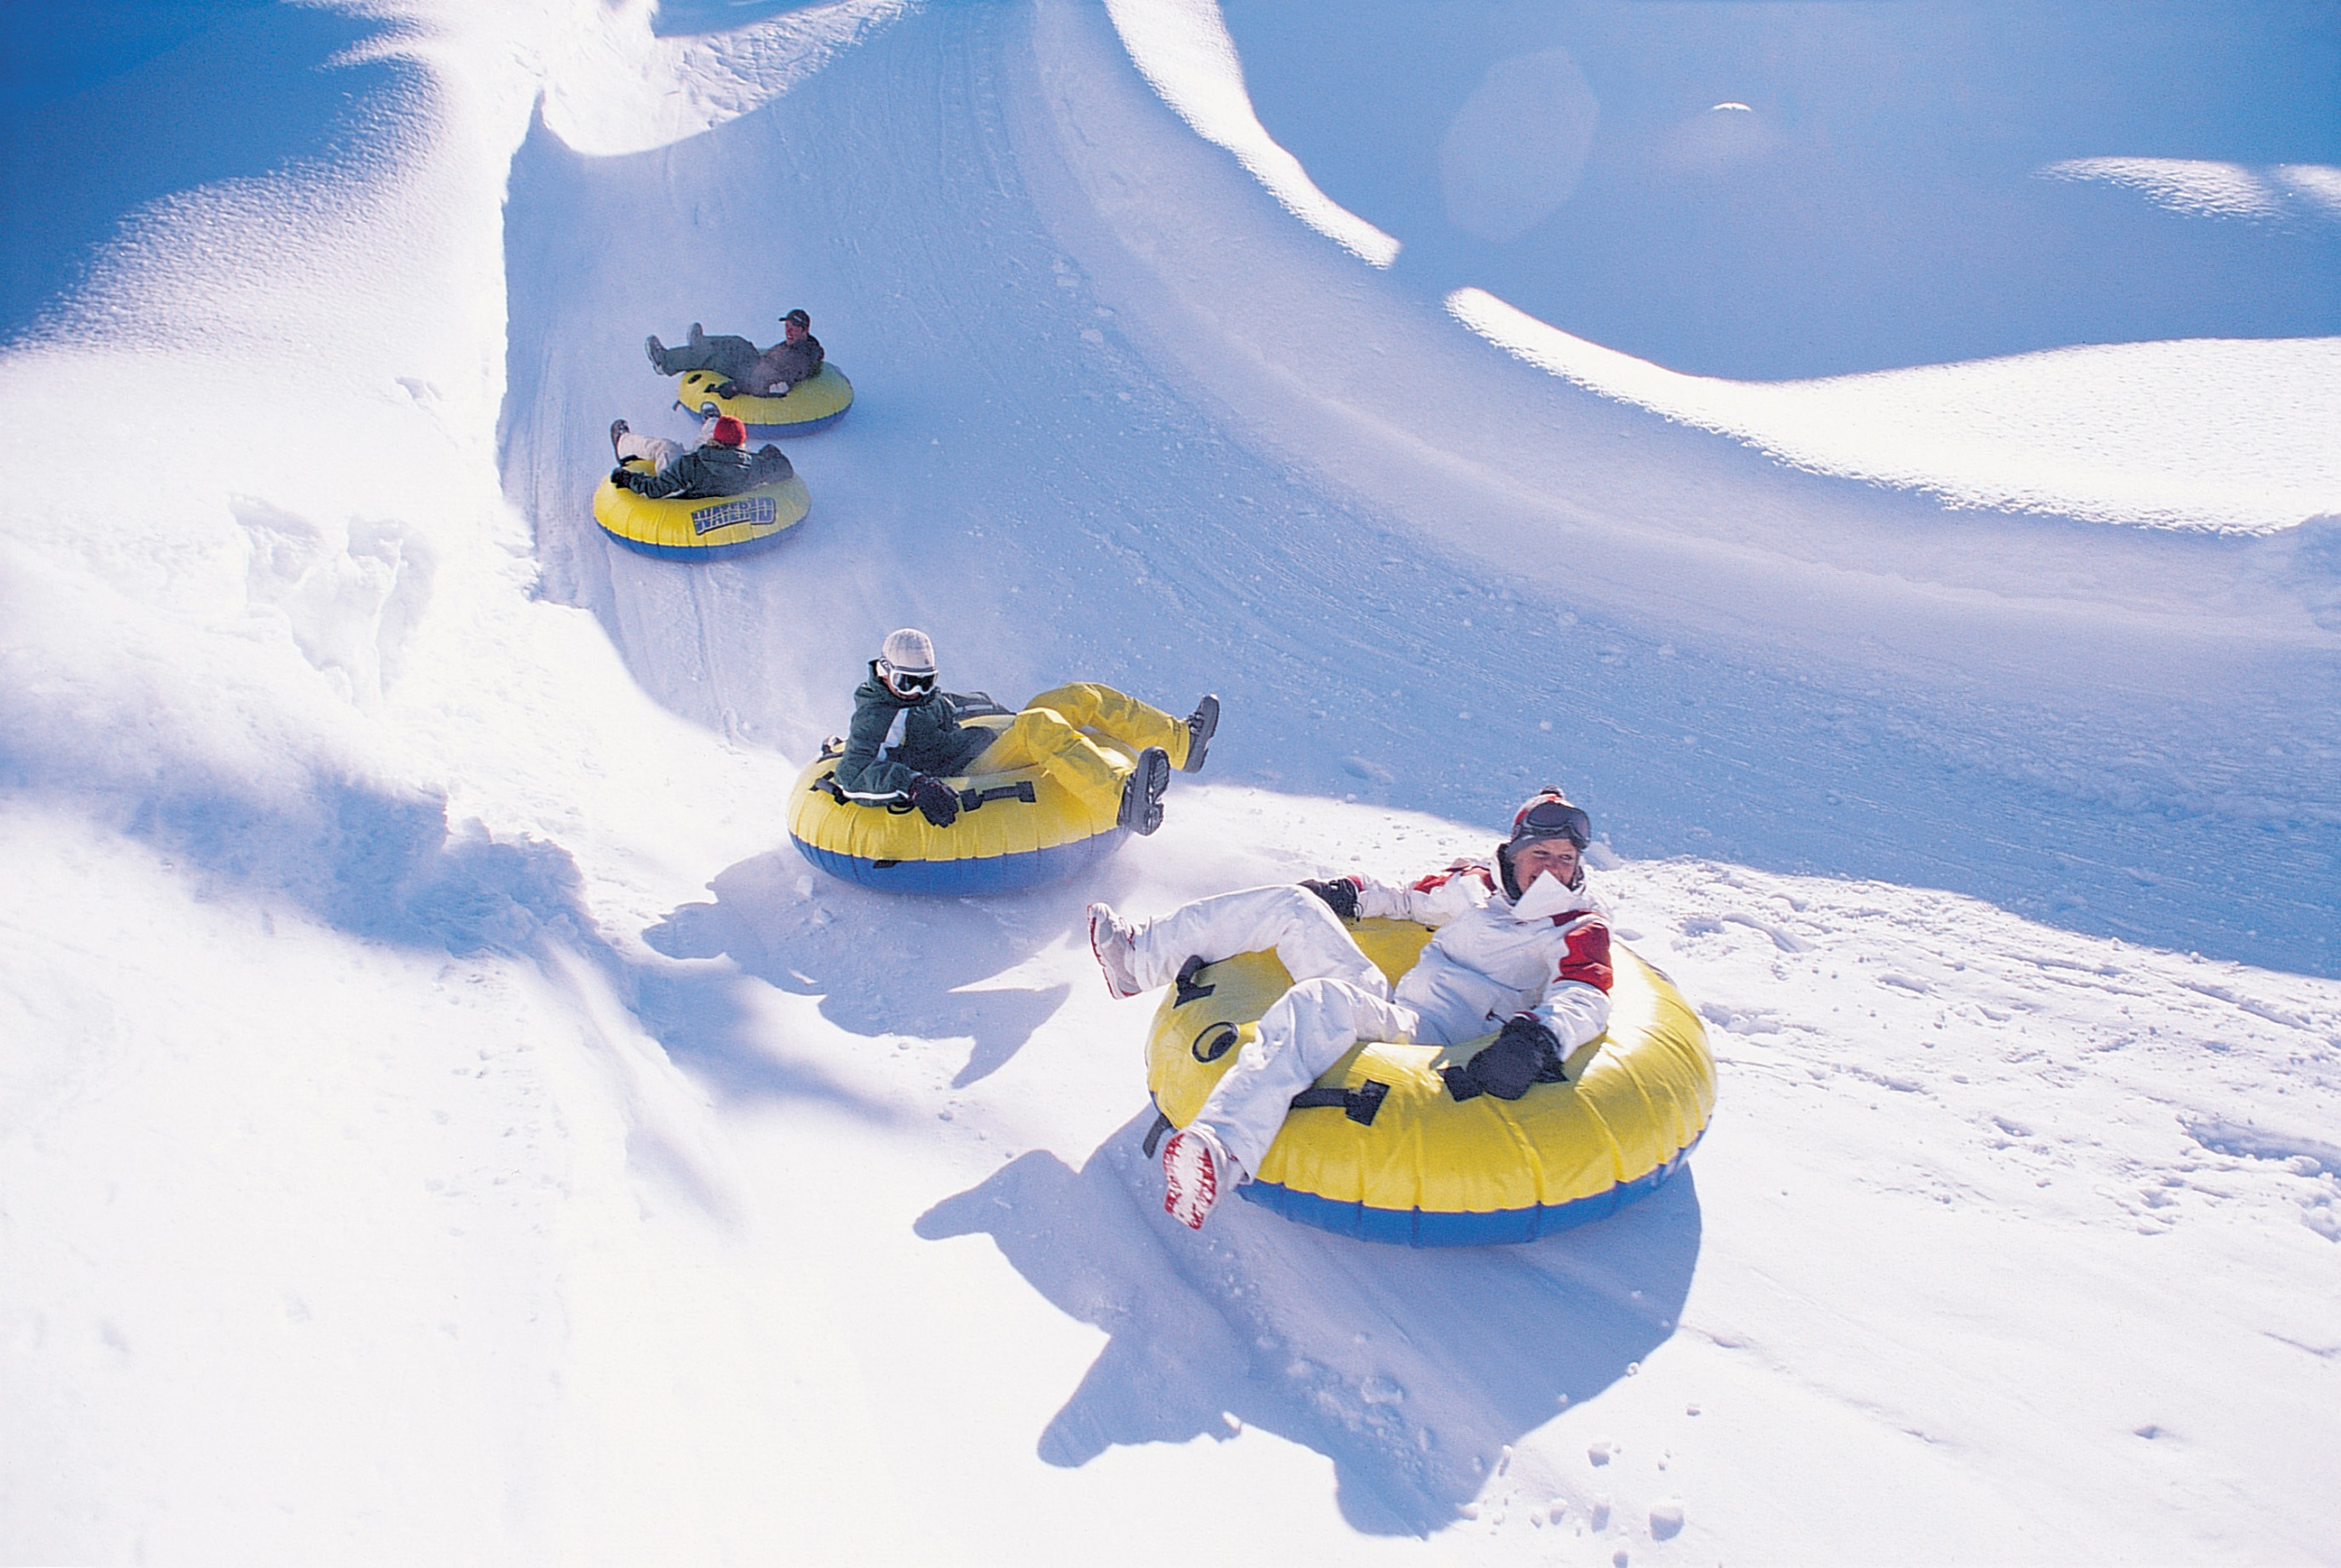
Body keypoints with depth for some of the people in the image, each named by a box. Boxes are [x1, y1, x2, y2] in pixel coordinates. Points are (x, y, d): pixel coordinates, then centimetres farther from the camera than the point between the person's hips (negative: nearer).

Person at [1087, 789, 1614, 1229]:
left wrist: (1539, 1039, -38)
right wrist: (1350, 893, 19)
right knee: (1293, 906, 5)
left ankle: (1221, 1153, -60)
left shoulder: (1580, 932, 3)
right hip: (1383, 1002, 7)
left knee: (1318, 1002, -37)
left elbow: (1584, 1000, -17)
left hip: (1433, 1045, -7)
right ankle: (1139, 956, 7)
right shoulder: (1473, 886, 19)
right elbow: (1408, 900, 36)